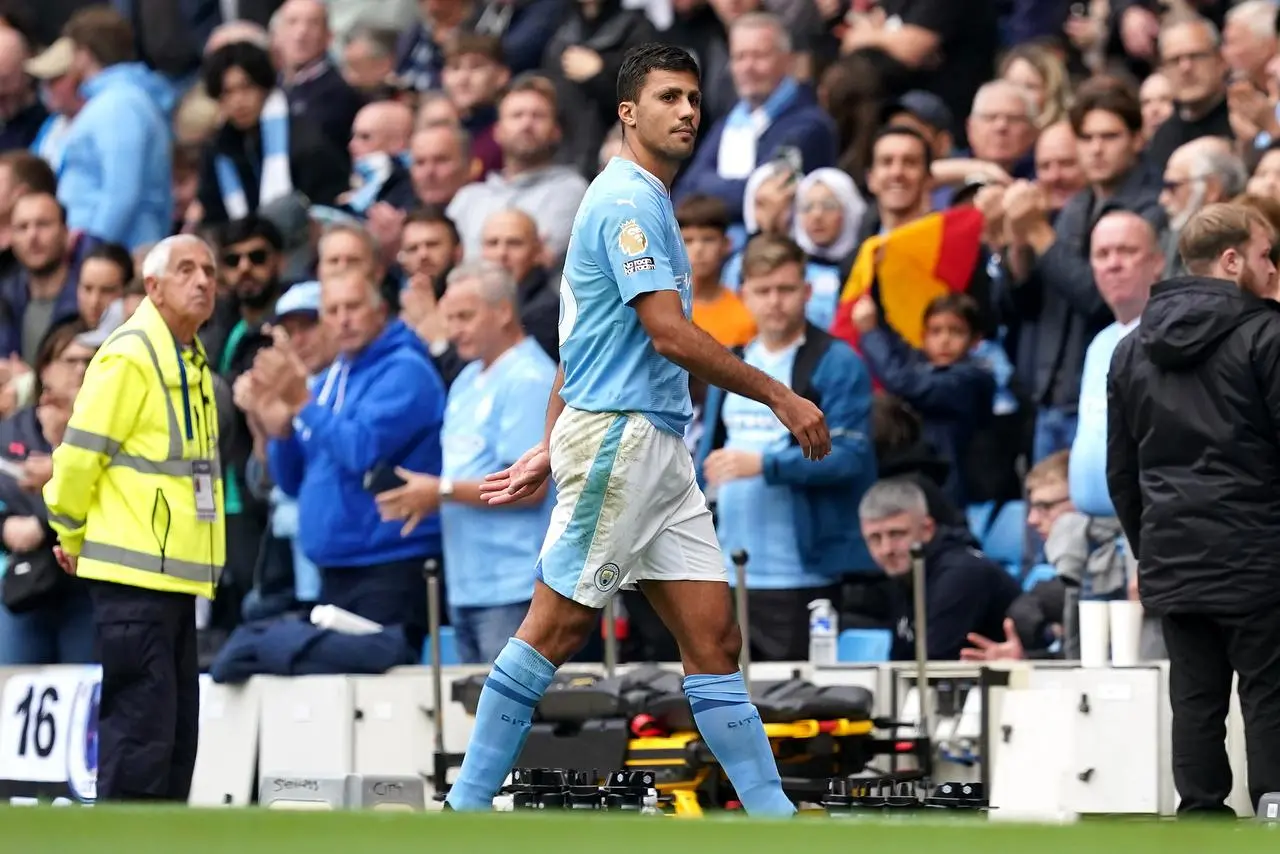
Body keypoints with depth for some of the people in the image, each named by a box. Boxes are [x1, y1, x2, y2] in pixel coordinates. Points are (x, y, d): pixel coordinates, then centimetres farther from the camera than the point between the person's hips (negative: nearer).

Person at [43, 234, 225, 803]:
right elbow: (79, 455, -12)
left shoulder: (193, 363, 16)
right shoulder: (129, 356, -12)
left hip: (176, 575, 9)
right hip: (133, 575, -9)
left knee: (176, 734, 12)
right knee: (141, 733, -11)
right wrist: (72, 536, 1)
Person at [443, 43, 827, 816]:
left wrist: (551, 451, 23)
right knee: (554, 632, -6)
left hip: (660, 449, 9)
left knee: (715, 638, 4)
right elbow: (670, 334, -18)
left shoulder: (648, 203, 20)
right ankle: (467, 809, 0)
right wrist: (780, 398, -14)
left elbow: (581, 347, 23)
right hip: (617, 438, -9)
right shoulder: (629, 199, -10)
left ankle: (775, 818, 1)